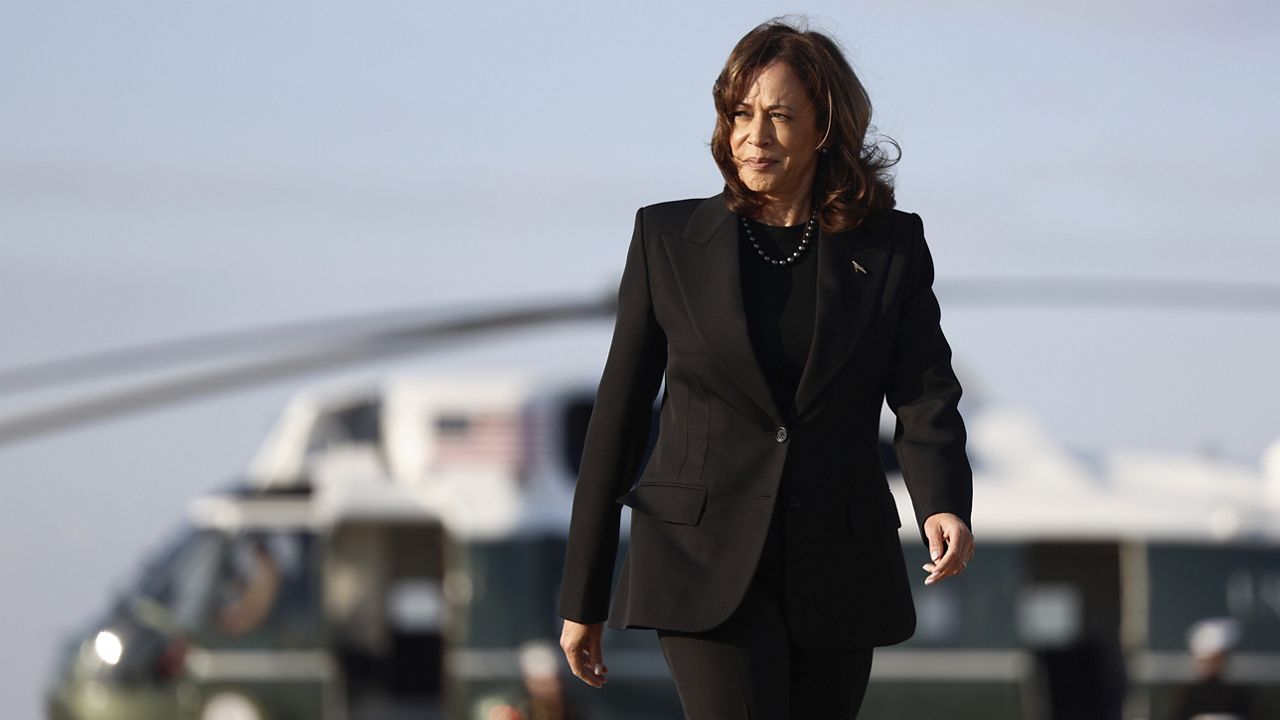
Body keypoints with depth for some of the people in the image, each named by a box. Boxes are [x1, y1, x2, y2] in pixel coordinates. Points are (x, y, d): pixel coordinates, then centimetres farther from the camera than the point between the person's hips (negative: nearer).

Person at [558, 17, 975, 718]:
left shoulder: (891, 247, 4)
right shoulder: (667, 238, 2)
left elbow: (926, 400, -6)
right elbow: (619, 413, 5)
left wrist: (944, 509, -28)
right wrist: (583, 597, 5)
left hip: (837, 574, 2)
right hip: (706, 563, -2)